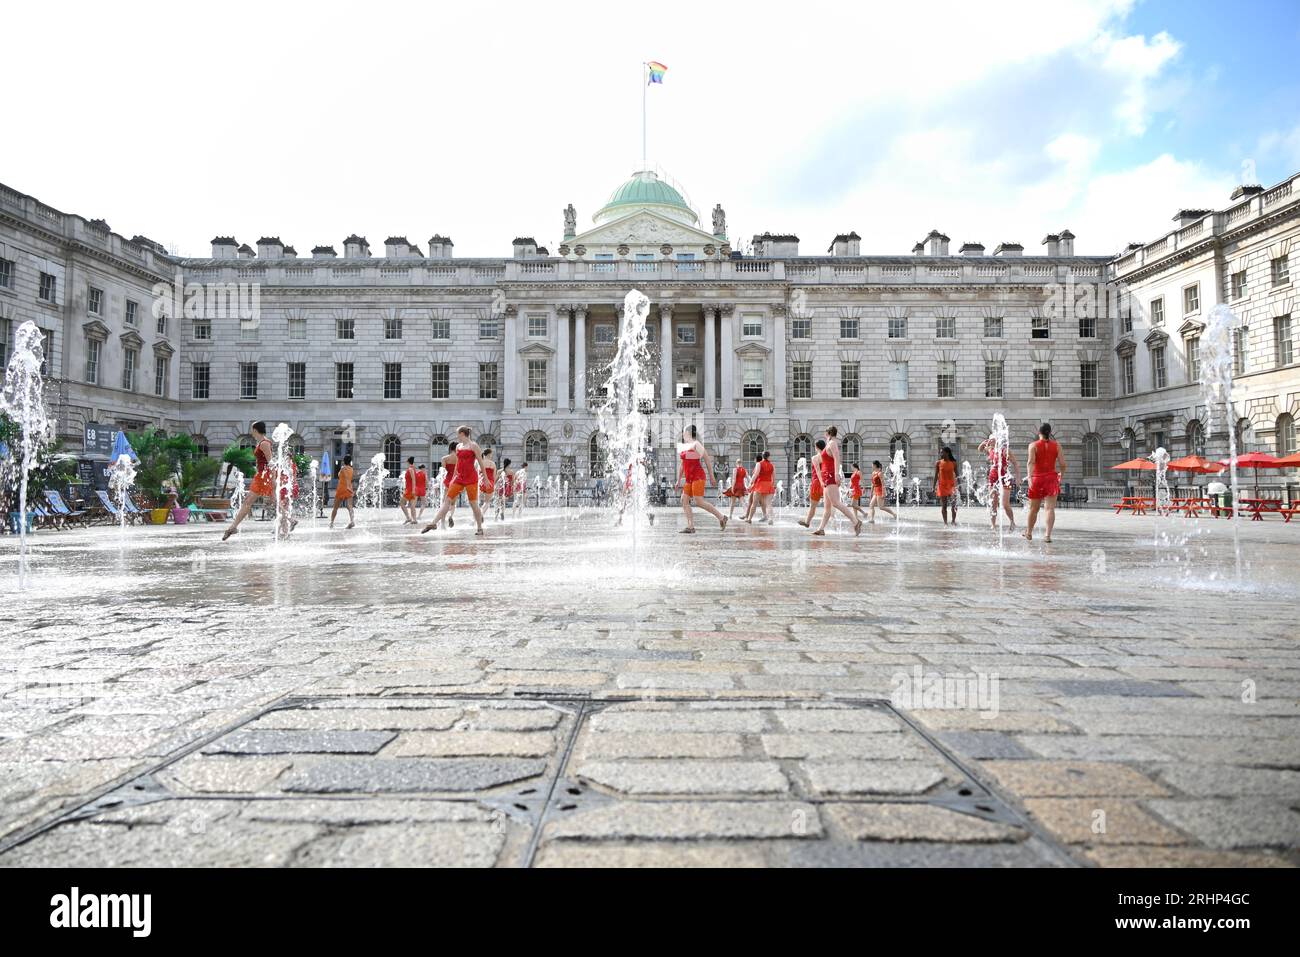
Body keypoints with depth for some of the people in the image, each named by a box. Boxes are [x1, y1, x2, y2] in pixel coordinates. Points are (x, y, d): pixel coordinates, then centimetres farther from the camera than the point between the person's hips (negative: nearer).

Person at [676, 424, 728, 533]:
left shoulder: (696, 444, -6)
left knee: (699, 502, -16)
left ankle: (721, 517, -5)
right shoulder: (683, 446, 17)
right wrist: (679, 480, 23)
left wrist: (711, 476, -7)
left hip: (698, 477, -8)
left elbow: (708, 460, -7)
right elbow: (681, 465, 24)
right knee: (684, 500, -1)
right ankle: (690, 527, -2)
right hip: (689, 479, 9)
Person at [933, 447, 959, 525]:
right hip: (942, 486, 0)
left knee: (954, 505, -4)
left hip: (952, 485, 0)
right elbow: (936, 475, 5)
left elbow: (957, 475, 6)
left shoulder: (953, 463, 1)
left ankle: (953, 520, 10)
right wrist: (934, 487, 2)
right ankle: (945, 522, 11)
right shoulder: (938, 463, 1)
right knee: (944, 505, 4)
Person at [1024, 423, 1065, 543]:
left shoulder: (1033, 445, -2)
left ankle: (1028, 533, 27)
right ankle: (1048, 535, -14)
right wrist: (1061, 475, 18)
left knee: (1033, 508, 12)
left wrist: (1029, 477, -24)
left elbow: (1031, 462, -16)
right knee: (1050, 508, -3)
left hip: (1037, 478, 0)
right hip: (1052, 478, 0)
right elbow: (1062, 464, 0)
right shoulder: (1057, 445, 4)